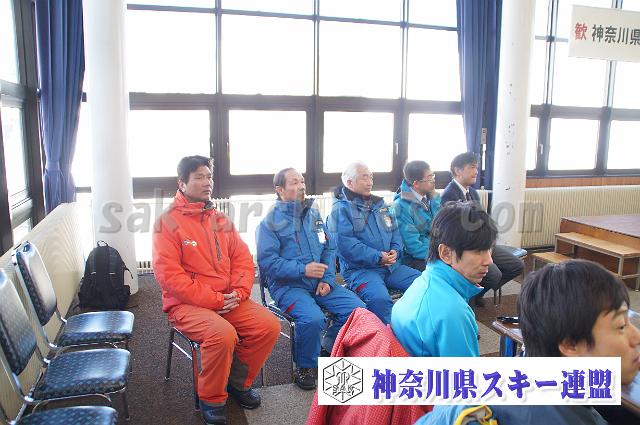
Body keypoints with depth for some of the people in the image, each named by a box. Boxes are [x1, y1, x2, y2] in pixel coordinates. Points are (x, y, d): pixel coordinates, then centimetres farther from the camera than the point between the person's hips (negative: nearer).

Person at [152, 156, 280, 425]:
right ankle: (211, 399, -4)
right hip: (186, 304, -5)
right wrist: (214, 300, -17)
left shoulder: (221, 220, 13)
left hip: (228, 300, 6)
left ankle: (238, 381, 11)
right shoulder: (168, 221, -5)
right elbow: (168, 274, -14)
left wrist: (238, 293, -8)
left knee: (269, 325, -13)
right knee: (223, 334, -32)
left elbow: (243, 259, 11)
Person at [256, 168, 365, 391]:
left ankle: (330, 349, 14)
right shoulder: (270, 222, -3)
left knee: (357, 308, -12)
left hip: (319, 283, 6)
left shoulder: (314, 215, 14)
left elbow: (329, 249, 13)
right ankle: (304, 367, -3)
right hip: (288, 286, -5)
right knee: (313, 317, -32)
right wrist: (303, 269, -21)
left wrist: (328, 280, -2)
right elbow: (267, 262, -12)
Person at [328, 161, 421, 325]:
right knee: (380, 298, -33)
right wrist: (377, 257, -18)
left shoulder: (380, 204, 19)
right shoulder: (341, 208, -4)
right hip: (360, 269, -6)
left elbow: (395, 232, 19)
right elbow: (346, 243, -15)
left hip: (391, 266, 7)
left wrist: (395, 251, -3)